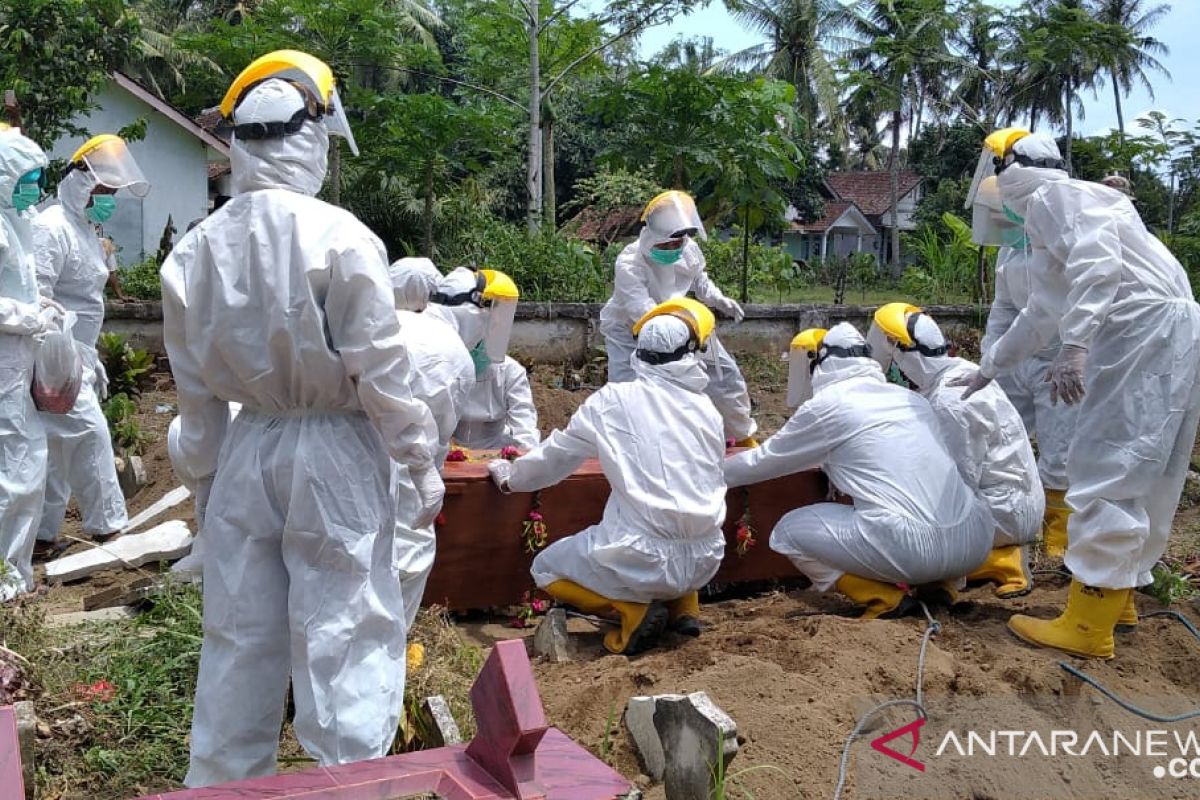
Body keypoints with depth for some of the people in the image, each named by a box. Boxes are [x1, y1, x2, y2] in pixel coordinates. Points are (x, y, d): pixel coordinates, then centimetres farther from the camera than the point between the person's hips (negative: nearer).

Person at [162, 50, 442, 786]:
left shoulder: (199, 247, 2)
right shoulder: (340, 236, -14)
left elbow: (194, 384, 7)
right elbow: (380, 366, -13)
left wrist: (203, 476, 17)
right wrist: (423, 459, -4)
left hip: (245, 451, 5)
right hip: (333, 453, -5)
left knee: (238, 634, 17)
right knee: (343, 634, 4)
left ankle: (222, 781, 31)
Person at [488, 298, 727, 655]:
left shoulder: (615, 400, -4)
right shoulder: (707, 408, 5)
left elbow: (556, 454, 8)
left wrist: (511, 477, 26)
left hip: (643, 559, -5)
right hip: (704, 562, 5)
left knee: (546, 569, 18)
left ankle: (633, 612, 0)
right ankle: (683, 605, 16)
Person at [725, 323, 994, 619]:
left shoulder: (827, 405, 3)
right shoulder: (911, 398, 21)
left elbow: (763, 462, 16)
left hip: (911, 549, -6)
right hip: (975, 542, 7)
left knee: (788, 532, 13)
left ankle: (884, 599, 4)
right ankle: (941, 584, 17)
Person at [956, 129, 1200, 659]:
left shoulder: (1053, 196, -3)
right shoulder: (1051, 214, 28)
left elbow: (1097, 262, -22)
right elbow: (1040, 315, 37)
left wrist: (1075, 346, -30)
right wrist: (988, 368, 43)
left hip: (1147, 332, -10)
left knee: (1107, 476, -9)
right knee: (1137, 478, 17)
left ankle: (1086, 626, -6)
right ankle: (1119, 595, 29)